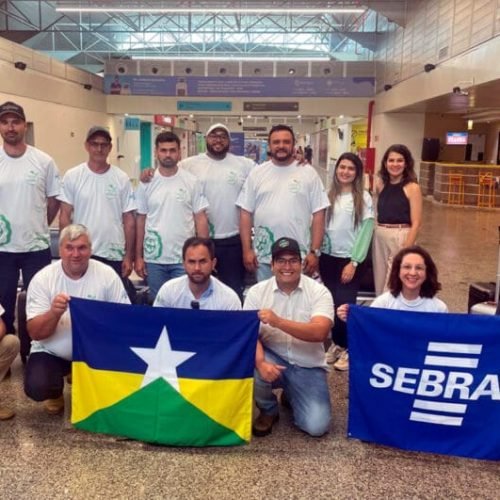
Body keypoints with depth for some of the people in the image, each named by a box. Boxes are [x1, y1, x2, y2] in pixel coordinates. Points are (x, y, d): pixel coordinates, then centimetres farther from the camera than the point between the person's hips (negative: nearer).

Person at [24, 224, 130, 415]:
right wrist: (53, 313, -35)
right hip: (51, 353, -1)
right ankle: (55, 394, 14)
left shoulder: (107, 274, -10)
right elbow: (35, 333, -14)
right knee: (36, 386, -27)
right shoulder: (42, 279, -11)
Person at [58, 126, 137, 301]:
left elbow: (129, 220, 3)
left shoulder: (121, 178, 1)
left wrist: (129, 256, 0)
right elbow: (65, 217, 0)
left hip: (114, 255, 1)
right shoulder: (72, 176, -1)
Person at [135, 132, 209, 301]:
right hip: (154, 258, 1)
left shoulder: (192, 182, -2)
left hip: (184, 258, -1)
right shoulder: (146, 183, 2)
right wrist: (138, 256, 4)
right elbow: (140, 220, 6)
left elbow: (201, 219, 0)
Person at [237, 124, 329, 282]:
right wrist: (247, 249, -2)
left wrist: (315, 252, -7)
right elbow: (246, 213, 4)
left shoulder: (308, 173, 0)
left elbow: (318, 214, -1)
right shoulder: (257, 173, 4)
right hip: (263, 256, 1)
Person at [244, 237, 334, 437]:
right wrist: (260, 362, -34)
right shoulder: (257, 291, -7)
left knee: (317, 426, -16)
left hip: (308, 367, -1)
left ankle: (291, 396, 21)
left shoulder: (319, 292, -11)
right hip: (273, 359, 1)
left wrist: (278, 321, -37)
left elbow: (319, 332, -26)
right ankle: (268, 410, 3)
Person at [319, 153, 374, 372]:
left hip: (350, 259, -3)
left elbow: (366, 232, -8)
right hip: (328, 257, 4)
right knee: (332, 302, 8)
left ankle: (348, 348, 14)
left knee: (345, 303, -4)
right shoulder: (329, 195, 6)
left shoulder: (364, 198, -5)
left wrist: (354, 262, -13)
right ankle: (336, 343, 24)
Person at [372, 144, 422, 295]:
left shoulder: (412, 187, -6)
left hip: (400, 238, -5)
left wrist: (406, 250, -16)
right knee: (380, 284, 12)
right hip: (379, 238, 5)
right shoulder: (380, 184, 7)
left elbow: (416, 223, -11)